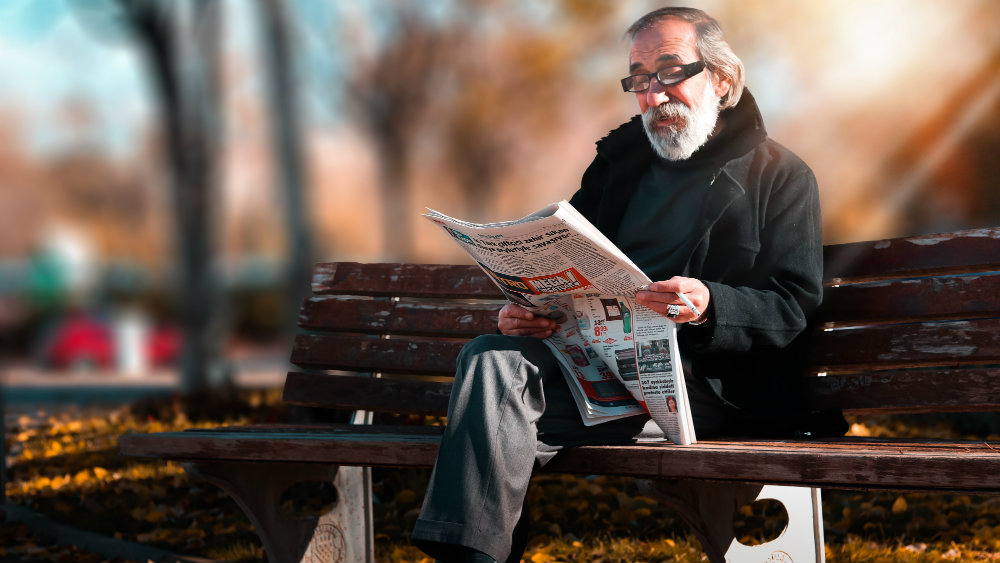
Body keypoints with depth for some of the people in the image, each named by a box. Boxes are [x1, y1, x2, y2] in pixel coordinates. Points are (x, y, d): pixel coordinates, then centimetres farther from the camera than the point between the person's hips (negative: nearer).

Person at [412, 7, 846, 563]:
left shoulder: (781, 175, 7)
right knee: (491, 358, -26)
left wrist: (709, 307, -24)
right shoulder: (621, 156, 23)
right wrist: (527, 309, 1)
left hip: (704, 381, -6)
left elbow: (793, 306, -3)